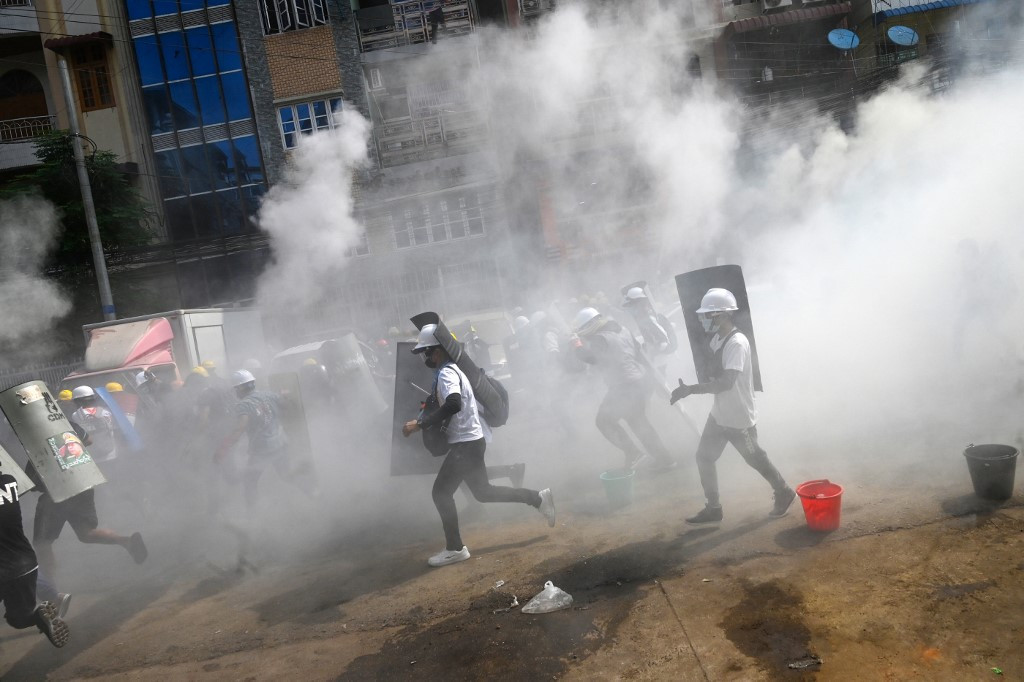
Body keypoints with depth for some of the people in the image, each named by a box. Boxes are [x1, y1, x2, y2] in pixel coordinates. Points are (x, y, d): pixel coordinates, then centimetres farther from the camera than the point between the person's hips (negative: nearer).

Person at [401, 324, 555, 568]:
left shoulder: (446, 373, -17)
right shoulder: (451, 370, 14)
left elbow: (453, 404, -36)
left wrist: (420, 424, -34)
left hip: (466, 442, -10)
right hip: (471, 440, 10)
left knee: (441, 491, -3)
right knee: (483, 492, 17)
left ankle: (454, 548, 5)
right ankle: (537, 498, 19)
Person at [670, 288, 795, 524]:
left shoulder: (737, 343, -26)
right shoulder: (717, 339, 5)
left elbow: (727, 382, -34)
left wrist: (690, 390, -36)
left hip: (739, 417, -9)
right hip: (719, 414, 9)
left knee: (755, 459, 9)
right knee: (704, 457, 8)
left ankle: (784, 494, 34)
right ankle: (713, 509, 20)